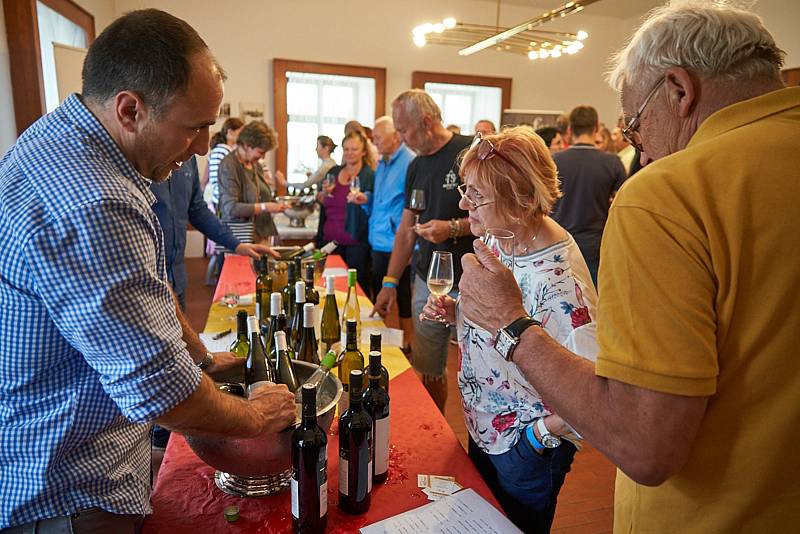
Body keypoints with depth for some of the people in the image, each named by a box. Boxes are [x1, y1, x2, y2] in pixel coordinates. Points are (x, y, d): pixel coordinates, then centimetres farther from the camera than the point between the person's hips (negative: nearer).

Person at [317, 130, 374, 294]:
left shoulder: (369, 175, -3)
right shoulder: (334, 172, 13)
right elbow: (324, 205, 23)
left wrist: (364, 199, -28)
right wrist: (324, 193, 2)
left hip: (355, 243, -5)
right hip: (330, 240, 5)